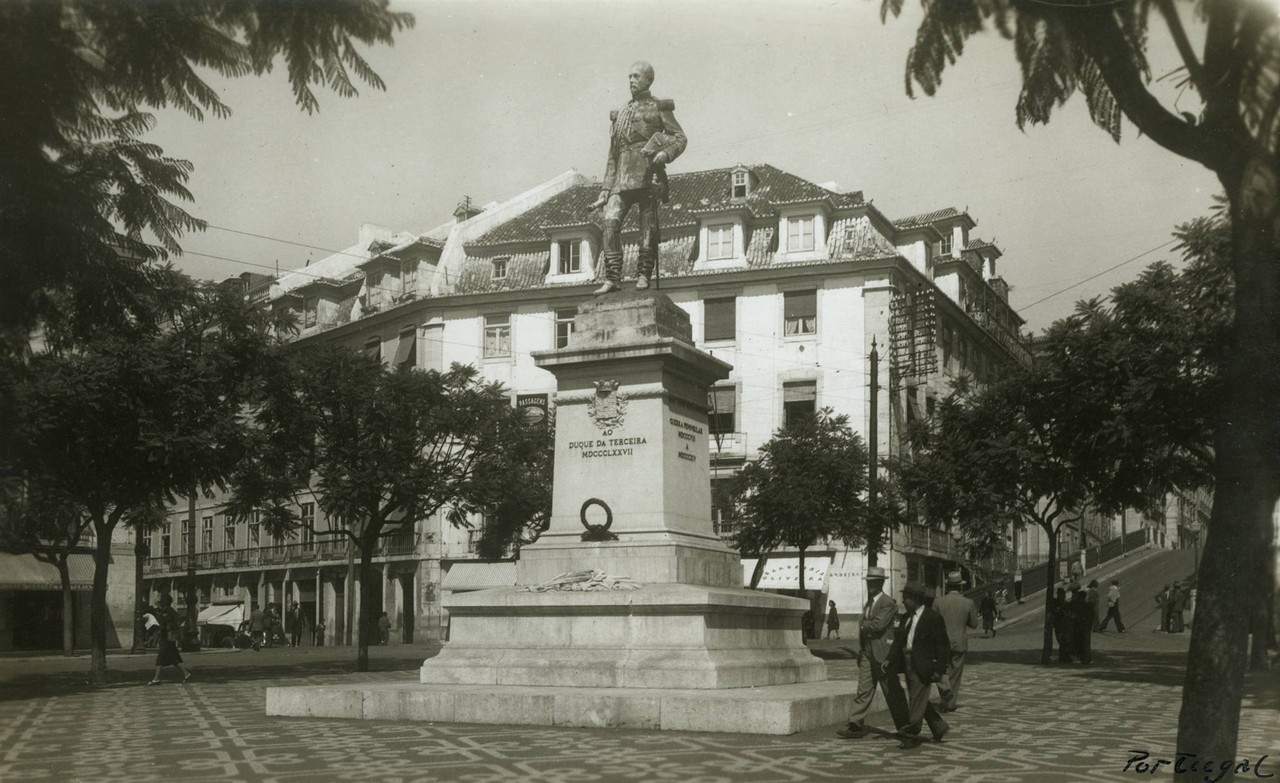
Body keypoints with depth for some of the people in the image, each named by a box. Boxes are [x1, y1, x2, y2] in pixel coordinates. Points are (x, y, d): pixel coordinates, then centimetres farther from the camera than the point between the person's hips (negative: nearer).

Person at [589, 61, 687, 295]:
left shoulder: (658, 108, 14)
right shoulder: (620, 114, 26)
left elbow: (680, 137, 4)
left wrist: (665, 154, -19)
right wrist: (605, 192, 14)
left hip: (647, 172, -4)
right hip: (623, 175, 4)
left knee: (648, 225, -8)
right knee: (611, 221, -13)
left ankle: (643, 275, 0)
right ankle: (612, 277, -15)